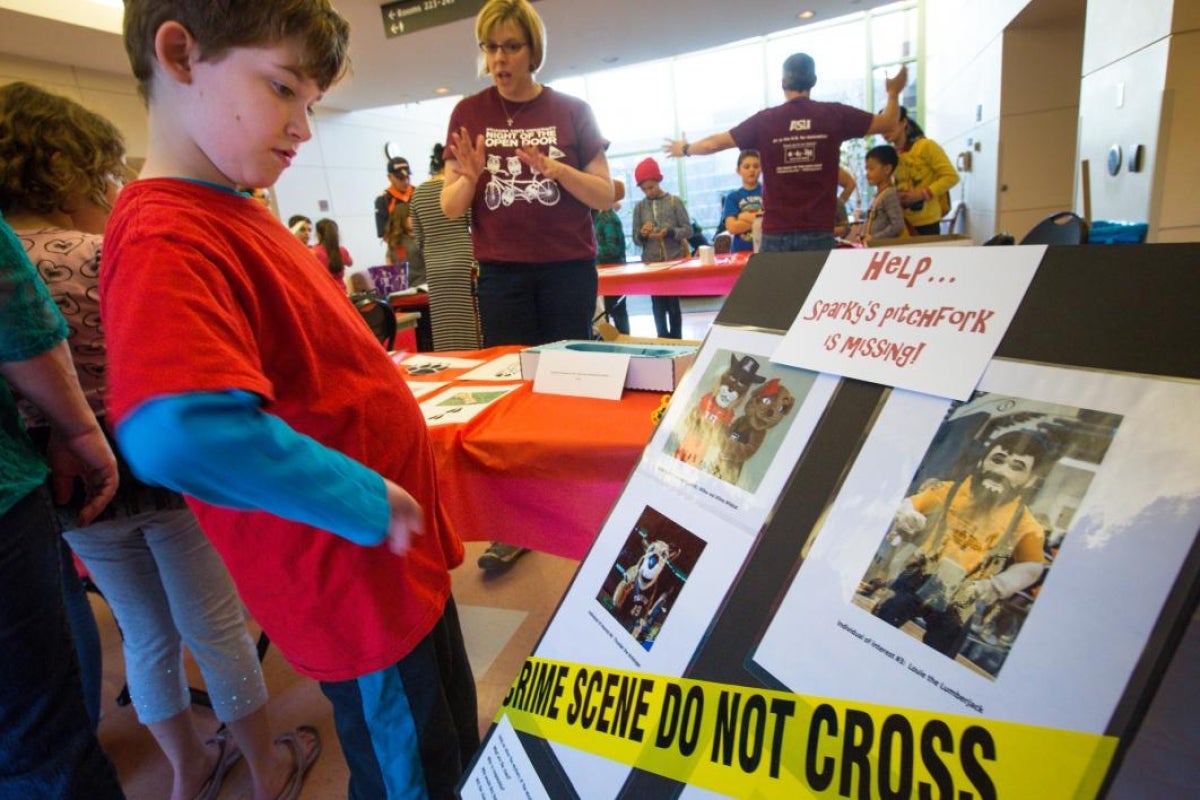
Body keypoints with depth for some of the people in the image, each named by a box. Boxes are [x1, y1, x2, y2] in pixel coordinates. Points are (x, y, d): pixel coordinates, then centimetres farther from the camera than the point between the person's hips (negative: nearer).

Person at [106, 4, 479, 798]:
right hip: (359, 585, -8)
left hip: (404, 556, 9)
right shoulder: (168, 238, -24)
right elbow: (180, 433, -41)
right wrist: (368, 503, -27)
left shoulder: (240, 216, 5)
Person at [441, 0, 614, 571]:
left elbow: (606, 196, 0)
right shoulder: (469, 113, 6)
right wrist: (470, 177, -16)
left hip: (569, 270, -1)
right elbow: (450, 208, 5)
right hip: (502, 275, 1)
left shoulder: (572, 111, 3)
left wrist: (555, 168, -16)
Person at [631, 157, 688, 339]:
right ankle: (663, 340, 14)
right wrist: (642, 234, -15)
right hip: (651, 263, 2)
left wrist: (670, 232, -18)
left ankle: (676, 340, 11)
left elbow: (688, 230, -1)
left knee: (673, 303, 2)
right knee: (658, 304, 5)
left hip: (674, 260, -2)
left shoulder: (674, 201, 1)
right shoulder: (639, 207, 6)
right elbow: (636, 239, 7)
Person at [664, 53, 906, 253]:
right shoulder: (834, 115, 1)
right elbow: (886, 123, 15)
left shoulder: (765, 120, -1)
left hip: (776, 234, 0)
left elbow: (715, 142, 10)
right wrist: (893, 93, 36)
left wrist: (685, 149, 29)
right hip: (819, 233, 0)